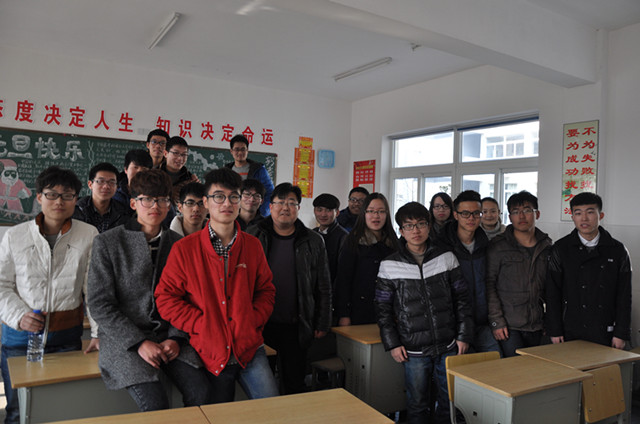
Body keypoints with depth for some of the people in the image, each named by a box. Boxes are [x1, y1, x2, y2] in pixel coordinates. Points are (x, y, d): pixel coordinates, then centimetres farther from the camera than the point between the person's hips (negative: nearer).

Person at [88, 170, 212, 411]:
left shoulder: (178, 244, 8)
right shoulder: (107, 243, -2)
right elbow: (100, 305, -6)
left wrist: (176, 338, -6)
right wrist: (139, 343, -14)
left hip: (169, 336, 3)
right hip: (123, 339, -3)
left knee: (201, 391, -18)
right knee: (155, 402, -24)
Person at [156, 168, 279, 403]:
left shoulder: (253, 246, 5)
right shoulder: (184, 249, -4)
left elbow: (266, 290, 13)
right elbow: (166, 298, -3)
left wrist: (253, 321, -3)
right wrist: (204, 324, -11)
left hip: (250, 348, 2)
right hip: (212, 354, -1)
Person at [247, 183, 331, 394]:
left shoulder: (313, 241, 3)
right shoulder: (252, 236, 2)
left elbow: (324, 287, 6)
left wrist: (322, 324, 4)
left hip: (295, 328, 0)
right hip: (259, 324, 0)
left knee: (295, 385, 10)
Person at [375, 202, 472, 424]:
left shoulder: (446, 258, 2)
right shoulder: (390, 266, -3)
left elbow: (462, 299, 6)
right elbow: (383, 308, 1)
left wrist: (464, 336, 2)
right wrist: (392, 343, -4)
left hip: (448, 346, 2)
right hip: (414, 349, -2)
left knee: (450, 402, 14)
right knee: (417, 405, 8)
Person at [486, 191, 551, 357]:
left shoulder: (546, 246, 9)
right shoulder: (498, 246, -5)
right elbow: (489, 284, -7)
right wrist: (496, 322, -11)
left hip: (537, 326, 4)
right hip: (509, 326, -4)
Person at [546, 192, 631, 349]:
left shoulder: (617, 250, 4)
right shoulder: (561, 249, 0)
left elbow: (624, 296, 4)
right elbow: (552, 293, -1)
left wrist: (621, 334, -1)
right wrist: (554, 331, -4)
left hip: (605, 333, 1)